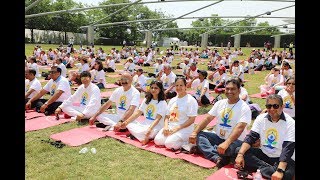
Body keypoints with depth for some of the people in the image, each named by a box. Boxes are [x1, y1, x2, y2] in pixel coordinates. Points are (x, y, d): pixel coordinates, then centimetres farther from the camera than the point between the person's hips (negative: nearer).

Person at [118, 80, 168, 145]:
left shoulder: (162, 103, -8)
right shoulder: (147, 100, 11)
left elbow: (157, 119, -19)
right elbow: (138, 112, 6)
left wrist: (150, 129, -36)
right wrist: (126, 122, -4)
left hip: (156, 126, -7)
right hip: (144, 124, 7)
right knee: (129, 124, -15)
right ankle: (143, 138, -17)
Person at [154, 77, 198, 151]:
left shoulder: (191, 100, -5)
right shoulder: (172, 100, 15)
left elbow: (192, 119, -12)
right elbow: (167, 116, 14)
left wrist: (177, 128, -18)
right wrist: (166, 126, -6)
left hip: (184, 129, -6)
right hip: (170, 127, 6)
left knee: (169, 144, -27)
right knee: (158, 140, -16)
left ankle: (187, 142, -2)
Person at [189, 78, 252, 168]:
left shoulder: (244, 108, -12)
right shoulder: (220, 103, 5)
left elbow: (239, 128, -26)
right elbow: (207, 119, 2)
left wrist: (226, 143, -40)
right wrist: (194, 132, -12)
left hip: (234, 141, -6)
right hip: (218, 137, 6)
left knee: (228, 148, -39)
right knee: (198, 135, -16)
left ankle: (203, 149, -15)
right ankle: (217, 158, -32)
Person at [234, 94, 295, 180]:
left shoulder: (290, 123, -15)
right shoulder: (261, 118, -3)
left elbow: (287, 149, -23)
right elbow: (251, 137, -9)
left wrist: (280, 171, -36)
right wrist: (240, 154, -26)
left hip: (280, 158, -5)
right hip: (263, 153, 5)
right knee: (238, 151, -16)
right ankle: (271, 170, -21)